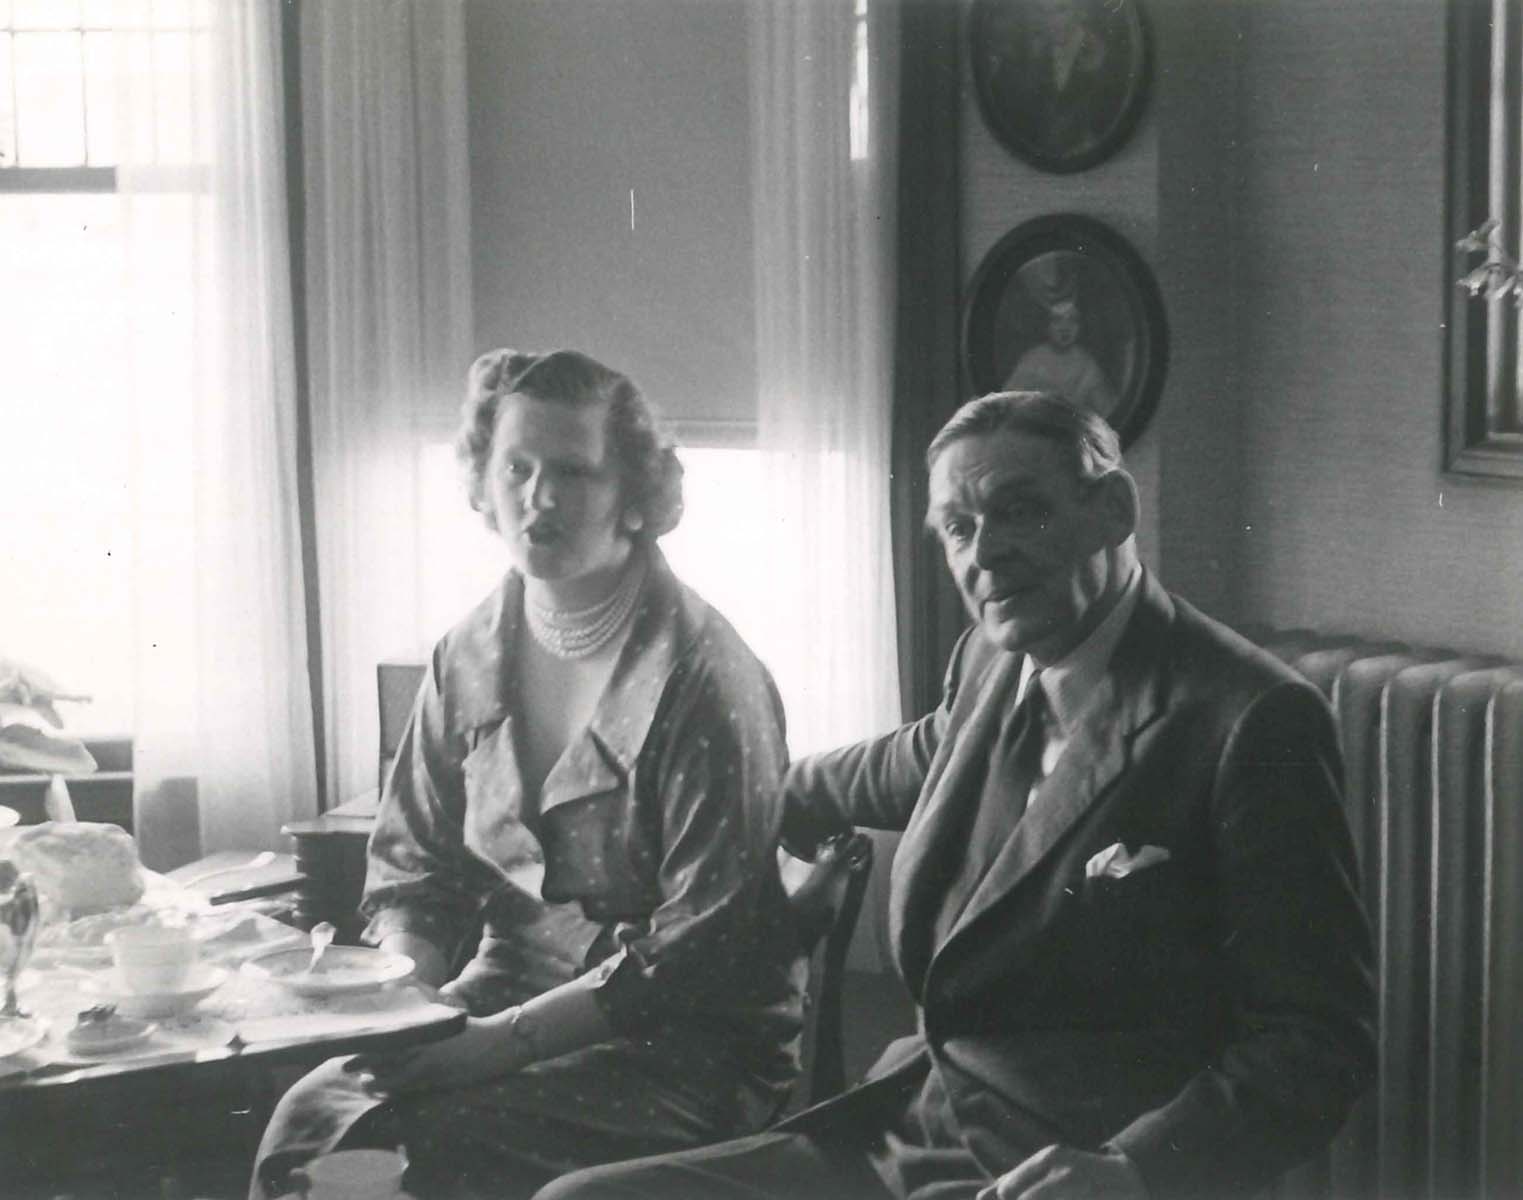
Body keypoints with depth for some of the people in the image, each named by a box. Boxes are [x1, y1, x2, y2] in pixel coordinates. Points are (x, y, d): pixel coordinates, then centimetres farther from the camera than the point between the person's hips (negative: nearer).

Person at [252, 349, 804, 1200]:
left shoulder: (703, 680, -11)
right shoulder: (472, 657, 8)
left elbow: (698, 951, -15)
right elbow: (413, 869, 15)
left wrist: (504, 1038, -21)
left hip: (680, 1045, -5)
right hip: (503, 1006, 6)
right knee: (308, 1115, -19)